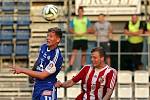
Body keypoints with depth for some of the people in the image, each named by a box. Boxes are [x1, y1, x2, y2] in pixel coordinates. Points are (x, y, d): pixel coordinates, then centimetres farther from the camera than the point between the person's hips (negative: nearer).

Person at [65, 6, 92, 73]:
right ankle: (70, 66, -17)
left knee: (83, 53, 4)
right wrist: (75, 33, -11)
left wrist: (83, 33, -12)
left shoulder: (86, 20, 6)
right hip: (76, 38, 0)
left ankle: (82, 67, 11)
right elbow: (70, 29, 6)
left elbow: (89, 29, 3)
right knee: (74, 53, -10)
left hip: (84, 38, 1)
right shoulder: (74, 20, 8)